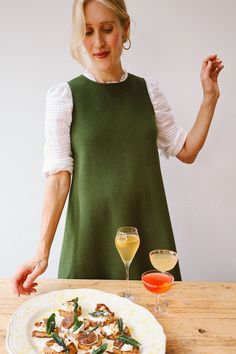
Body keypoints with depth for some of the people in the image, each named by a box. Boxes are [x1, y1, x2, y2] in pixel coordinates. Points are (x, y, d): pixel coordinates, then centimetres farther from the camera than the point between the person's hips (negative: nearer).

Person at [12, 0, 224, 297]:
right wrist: (42, 252, -16)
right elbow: (58, 177, -10)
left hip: (149, 231, 3)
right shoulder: (63, 96, -6)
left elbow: (186, 151, 10)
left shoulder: (148, 90, 4)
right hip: (91, 235, -2)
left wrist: (210, 96, 3)